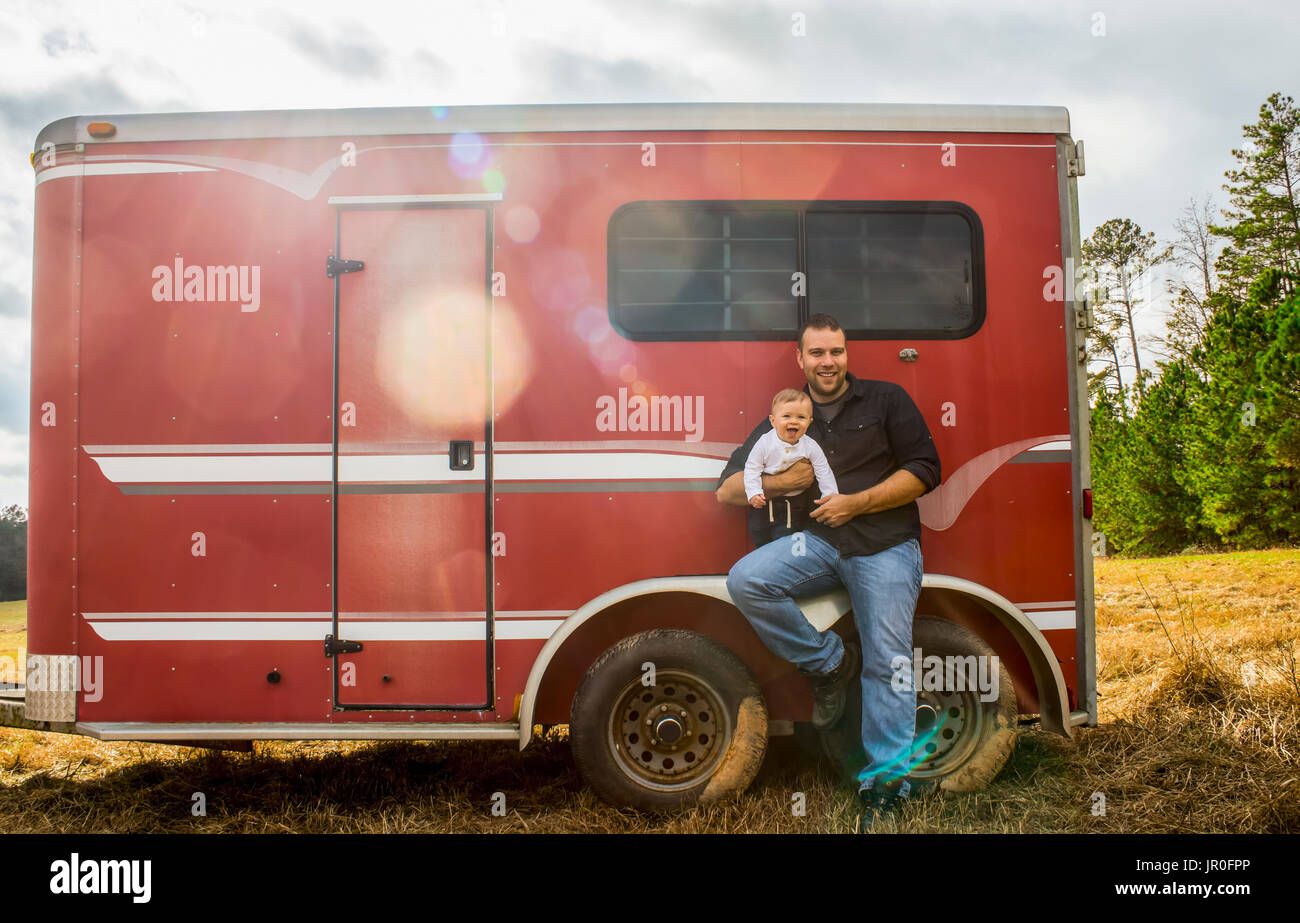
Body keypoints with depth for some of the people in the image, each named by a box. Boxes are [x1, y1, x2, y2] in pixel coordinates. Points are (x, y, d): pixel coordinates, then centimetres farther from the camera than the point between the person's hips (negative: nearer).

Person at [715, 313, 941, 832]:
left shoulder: (886, 400, 7)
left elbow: (924, 470, -1)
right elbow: (727, 491, 10)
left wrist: (856, 503, -10)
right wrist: (778, 482, -10)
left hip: (886, 545, -3)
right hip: (820, 542, 3)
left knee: (887, 663, -11)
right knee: (745, 580, -21)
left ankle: (886, 783, 0)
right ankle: (829, 663, -4)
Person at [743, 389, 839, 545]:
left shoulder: (810, 447, -12)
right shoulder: (765, 443, -14)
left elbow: (824, 474, -6)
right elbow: (752, 469, -10)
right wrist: (754, 493, -20)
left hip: (795, 504, -1)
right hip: (764, 500, 1)